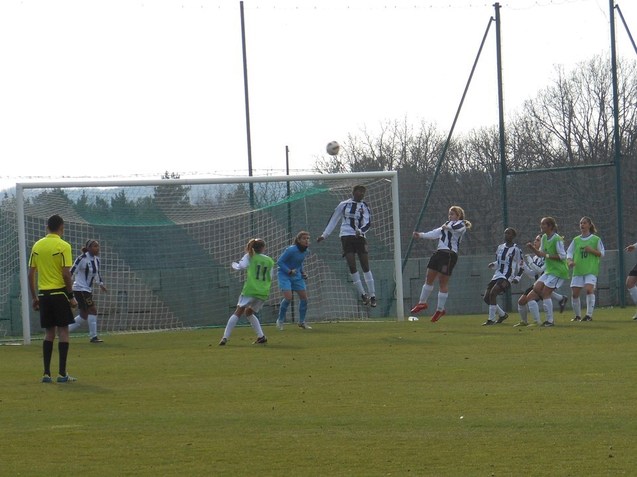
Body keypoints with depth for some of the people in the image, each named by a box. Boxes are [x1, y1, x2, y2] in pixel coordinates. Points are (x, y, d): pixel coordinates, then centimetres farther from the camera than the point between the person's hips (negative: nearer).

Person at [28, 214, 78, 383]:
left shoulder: (37, 246, 7)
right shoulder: (63, 246, -9)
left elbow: (31, 274, 8)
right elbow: (66, 274, -14)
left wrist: (34, 297, 15)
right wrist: (71, 296, -6)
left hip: (43, 294, 5)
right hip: (59, 293, -5)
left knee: (49, 332, 11)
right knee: (63, 331, 1)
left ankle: (46, 373, 7)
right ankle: (62, 373, -1)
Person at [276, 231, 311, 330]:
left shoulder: (306, 251, 0)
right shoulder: (291, 250, -22)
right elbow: (279, 262, -17)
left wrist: (302, 272, 4)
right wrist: (289, 271, -26)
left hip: (296, 275, 7)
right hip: (284, 274, -7)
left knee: (304, 297, 0)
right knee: (288, 297, -19)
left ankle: (302, 322, 15)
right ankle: (280, 320, -1)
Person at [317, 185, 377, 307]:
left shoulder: (364, 207, 6)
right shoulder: (343, 205, 7)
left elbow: (368, 222, -5)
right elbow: (333, 220, 14)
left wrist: (360, 230, -25)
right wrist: (324, 235, 13)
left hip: (360, 237, 0)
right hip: (346, 236, 0)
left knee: (365, 266, -5)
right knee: (352, 266, -9)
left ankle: (372, 296, -1)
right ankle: (363, 294, -3)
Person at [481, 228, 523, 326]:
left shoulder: (516, 250, -5)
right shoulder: (500, 247, 14)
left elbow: (521, 266, -1)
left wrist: (517, 278, -11)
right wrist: (493, 264, 2)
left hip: (507, 277, -8)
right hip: (497, 276, 8)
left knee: (492, 293, -26)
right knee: (486, 298, 0)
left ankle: (491, 320, -21)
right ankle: (503, 314, 21)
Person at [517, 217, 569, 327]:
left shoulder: (557, 239, -17)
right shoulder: (544, 238, 9)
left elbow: (562, 256, -18)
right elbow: (541, 253, 18)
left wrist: (547, 255, -20)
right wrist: (532, 248, 1)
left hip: (558, 271, -9)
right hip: (549, 270, 9)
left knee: (545, 293, -12)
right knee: (536, 288, -3)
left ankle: (550, 321, -4)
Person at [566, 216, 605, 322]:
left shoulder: (596, 239, 4)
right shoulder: (576, 240, 13)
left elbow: (602, 253, 5)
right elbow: (569, 253, 11)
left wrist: (592, 250, -12)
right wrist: (569, 261, -9)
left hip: (591, 270, -4)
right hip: (578, 270, 4)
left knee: (589, 289, -23)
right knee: (574, 293, -1)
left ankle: (589, 315, -21)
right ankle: (577, 315, 17)